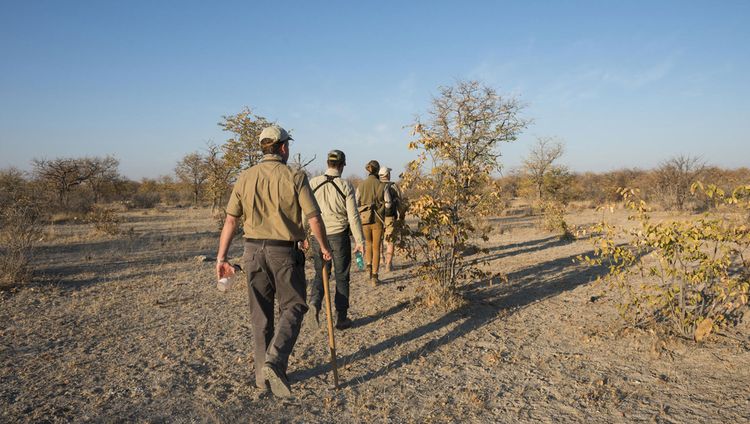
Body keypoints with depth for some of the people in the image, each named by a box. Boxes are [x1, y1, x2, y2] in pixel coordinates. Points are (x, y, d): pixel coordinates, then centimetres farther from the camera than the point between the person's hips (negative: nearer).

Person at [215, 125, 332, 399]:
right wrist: (324, 247, 6)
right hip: (284, 252, -4)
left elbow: (230, 221, 1)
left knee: (260, 313, 14)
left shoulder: (245, 178, 3)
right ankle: (274, 362, -9)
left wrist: (221, 257, 6)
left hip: (254, 251, 4)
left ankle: (263, 374, 24)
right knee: (292, 307, 10)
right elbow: (314, 218, -9)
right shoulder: (295, 178, -8)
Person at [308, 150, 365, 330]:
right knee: (342, 277, 10)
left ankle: (315, 300, -8)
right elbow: (353, 216, -7)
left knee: (321, 273, 18)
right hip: (339, 236, -2)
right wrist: (359, 240, 0)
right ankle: (341, 318, 16)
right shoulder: (346, 186, -7)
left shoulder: (313, 183, -1)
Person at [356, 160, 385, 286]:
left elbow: (356, 203, 0)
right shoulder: (381, 185, -7)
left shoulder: (361, 185, -1)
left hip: (364, 219, 2)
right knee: (376, 248, 7)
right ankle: (374, 276, 3)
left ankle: (369, 265, 10)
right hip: (377, 219, -2)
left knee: (368, 243, 27)